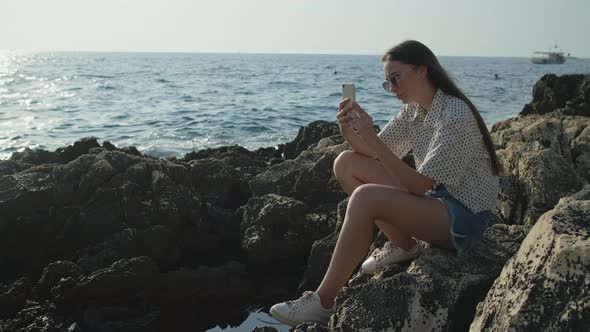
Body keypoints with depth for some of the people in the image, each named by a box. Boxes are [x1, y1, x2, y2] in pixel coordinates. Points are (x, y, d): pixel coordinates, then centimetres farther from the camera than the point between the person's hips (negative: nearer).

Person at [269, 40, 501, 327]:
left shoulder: (455, 116, -22)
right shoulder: (414, 109, 4)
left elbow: (421, 185, -24)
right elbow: (374, 152, 6)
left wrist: (373, 140, -30)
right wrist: (350, 132, -16)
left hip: (465, 216, -9)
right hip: (434, 198, 9)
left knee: (365, 197, -30)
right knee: (346, 163, 0)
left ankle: (323, 302, -22)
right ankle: (402, 244, 0)